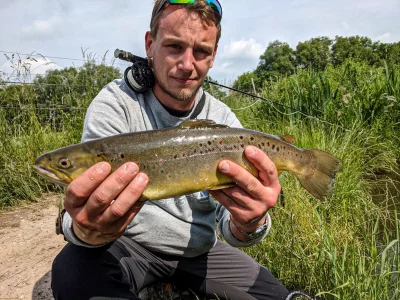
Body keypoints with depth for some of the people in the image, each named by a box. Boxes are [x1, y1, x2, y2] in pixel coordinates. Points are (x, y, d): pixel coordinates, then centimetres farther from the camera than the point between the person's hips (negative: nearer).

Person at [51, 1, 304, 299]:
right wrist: (88, 229, -47)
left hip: (198, 251, 4)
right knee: (73, 271, -32)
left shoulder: (224, 120, -10)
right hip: (129, 244, -2)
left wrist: (249, 225, -38)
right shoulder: (115, 104, -16)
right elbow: (88, 200, -23)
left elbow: (229, 226, -14)